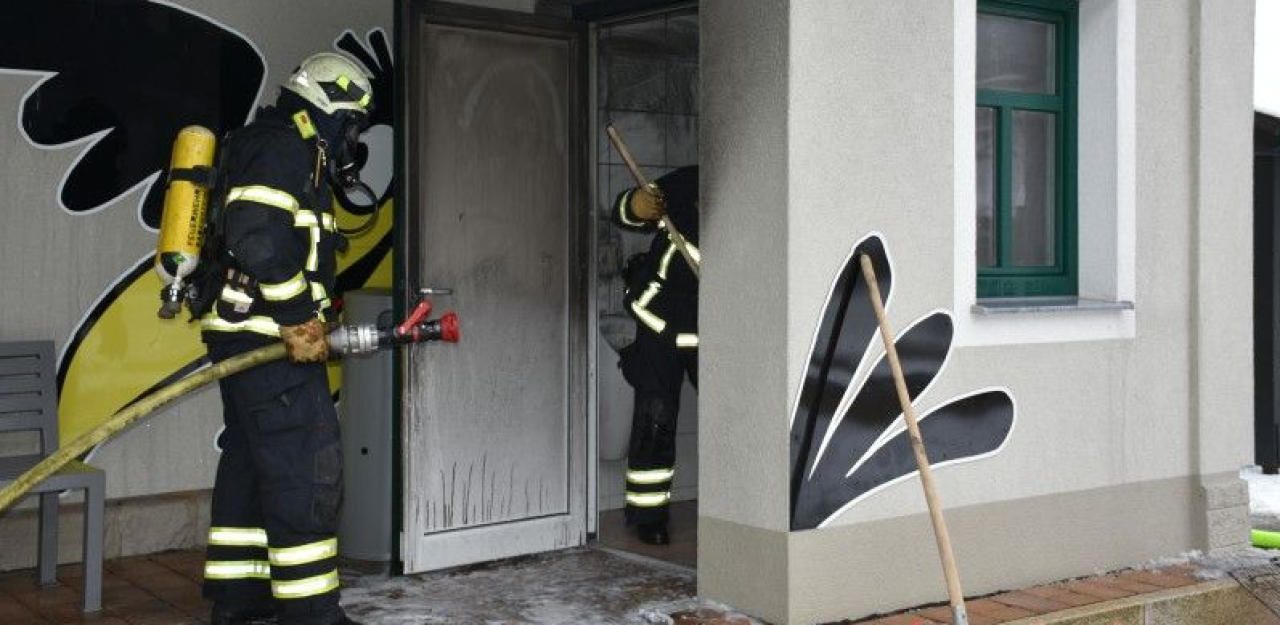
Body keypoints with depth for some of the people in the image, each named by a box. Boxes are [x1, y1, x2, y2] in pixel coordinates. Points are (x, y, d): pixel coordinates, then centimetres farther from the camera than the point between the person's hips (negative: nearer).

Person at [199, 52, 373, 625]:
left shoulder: (274, 150, 23)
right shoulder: (287, 149, -10)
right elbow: (258, 238, -24)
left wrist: (311, 319, 17)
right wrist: (298, 320, -19)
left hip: (244, 337, 11)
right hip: (270, 340, -11)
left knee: (250, 462, 15)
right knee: (307, 468, -10)